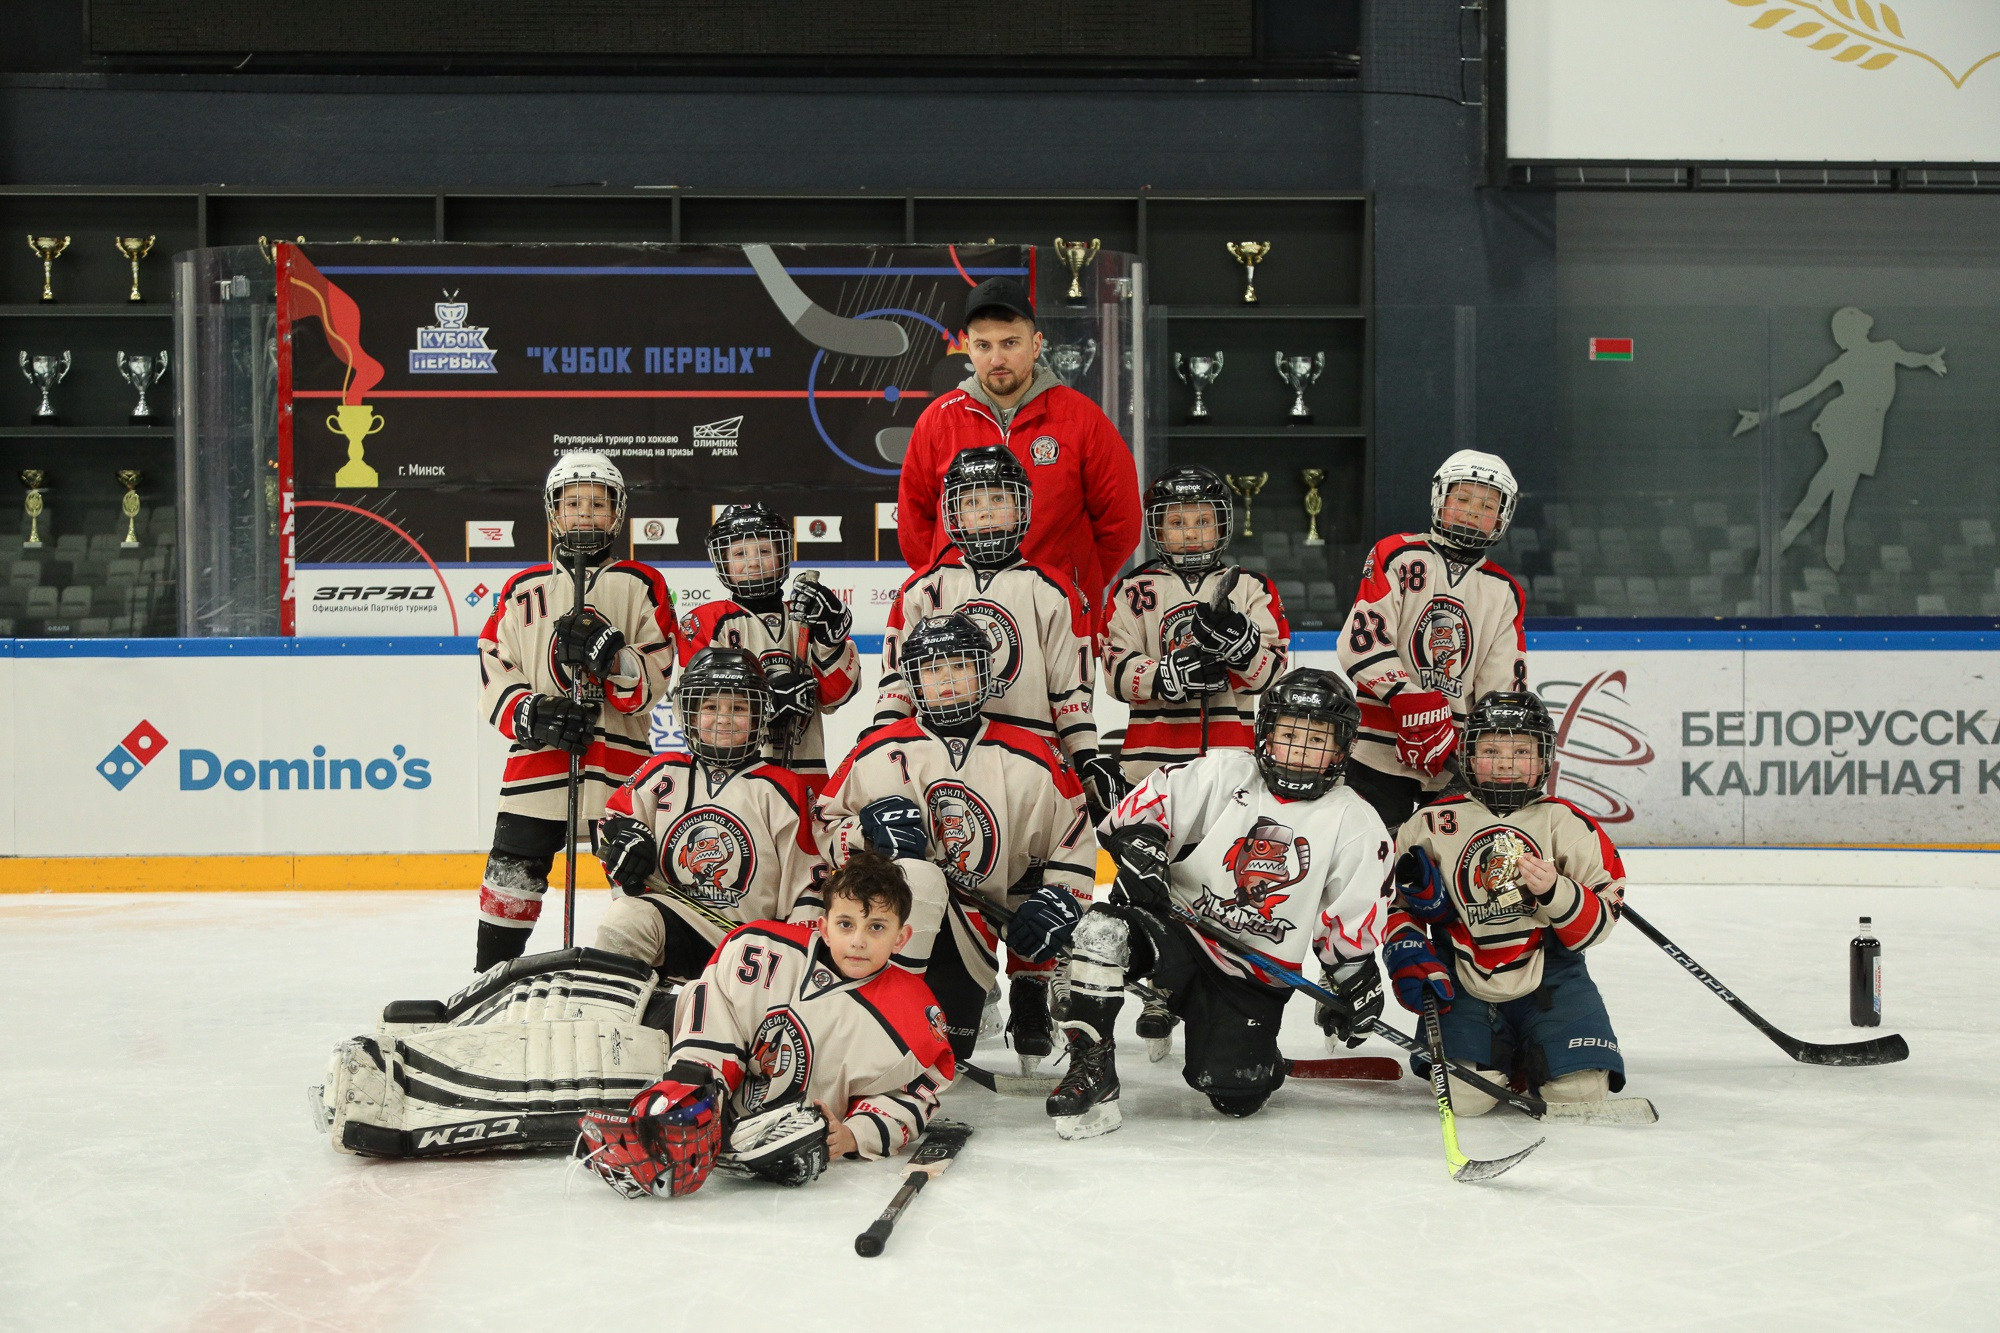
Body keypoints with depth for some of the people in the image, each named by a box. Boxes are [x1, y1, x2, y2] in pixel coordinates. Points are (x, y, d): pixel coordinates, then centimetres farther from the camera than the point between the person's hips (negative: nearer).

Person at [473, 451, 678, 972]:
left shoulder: (641, 585, 6)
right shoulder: (524, 589, 11)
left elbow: (654, 677, -1)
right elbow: (494, 672, 9)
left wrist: (611, 654, -20)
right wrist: (530, 714, -9)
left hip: (619, 759, -1)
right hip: (537, 757, 1)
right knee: (512, 875, 2)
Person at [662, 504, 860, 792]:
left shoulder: (805, 619, 14)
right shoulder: (704, 622, 4)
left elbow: (838, 692, 6)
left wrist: (830, 634, -9)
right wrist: (769, 697, -16)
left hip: (804, 770, 4)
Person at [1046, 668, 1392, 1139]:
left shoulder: (1355, 823, 0)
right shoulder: (1221, 774, -3)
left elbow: (1351, 922, 5)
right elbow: (1149, 800, -4)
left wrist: (1356, 980, -3)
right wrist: (1139, 844, -22)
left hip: (1255, 975, 0)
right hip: (1177, 928, 0)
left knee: (1234, 1093, -15)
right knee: (1103, 931, -31)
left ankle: (1258, 1056, 23)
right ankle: (1091, 1067, -18)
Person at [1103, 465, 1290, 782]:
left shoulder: (1251, 588, 10)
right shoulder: (1135, 590, 8)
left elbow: (1270, 671, 1)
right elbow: (1117, 670, -3)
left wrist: (1239, 639, -19)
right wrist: (1171, 674, -19)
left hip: (1234, 754, 1)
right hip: (1156, 755, -1)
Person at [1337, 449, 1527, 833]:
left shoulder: (1506, 594, 12)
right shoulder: (1396, 556, -1)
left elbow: (1504, 688, 9)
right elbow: (1362, 644, -11)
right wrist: (1413, 705, -20)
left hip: (1461, 761, 4)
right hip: (1380, 754, -4)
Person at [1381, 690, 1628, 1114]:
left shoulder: (1566, 823, 1)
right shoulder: (1432, 824, 1)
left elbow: (1599, 920, 0)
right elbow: (1394, 900, 9)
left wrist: (1554, 891, -19)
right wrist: (1409, 957, -8)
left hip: (1548, 975, 0)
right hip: (1464, 983, 0)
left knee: (1580, 1093, -16)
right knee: (1463, 1096, -19)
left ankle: (1531, 1057, 20)